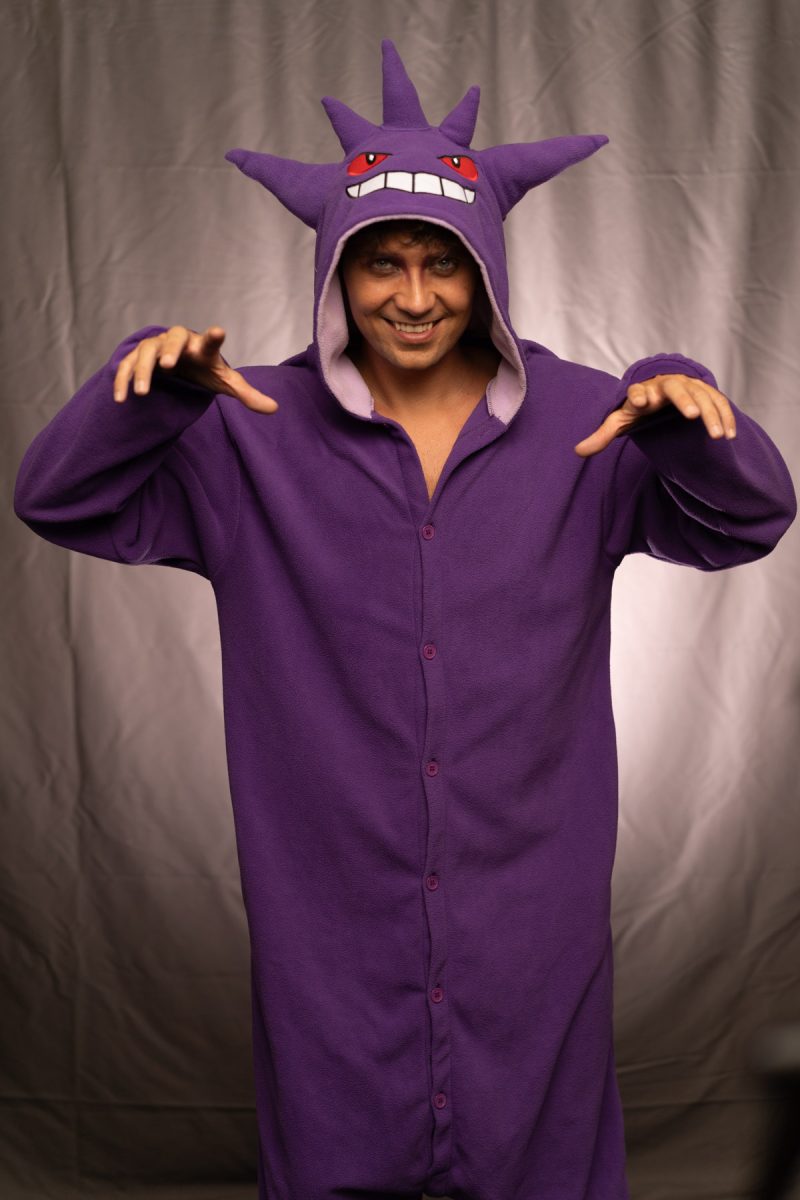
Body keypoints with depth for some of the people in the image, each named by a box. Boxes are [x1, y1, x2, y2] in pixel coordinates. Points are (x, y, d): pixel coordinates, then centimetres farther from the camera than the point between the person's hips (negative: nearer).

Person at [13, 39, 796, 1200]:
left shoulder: (577, 420, -2)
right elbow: (64, 502, -4)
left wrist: (693, 412, -24)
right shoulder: (256, 430, -3)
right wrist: (147, 385, -23)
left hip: (530, 895, 0)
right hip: (330, 896, 0)